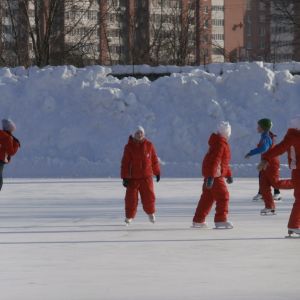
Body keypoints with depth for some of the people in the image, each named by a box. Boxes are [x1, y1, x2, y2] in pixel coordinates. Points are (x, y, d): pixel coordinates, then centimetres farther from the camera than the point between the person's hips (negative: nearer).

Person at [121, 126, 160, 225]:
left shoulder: (149, 145, 0)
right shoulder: (129, 147, -7)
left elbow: (154, 159, 11)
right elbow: (125, 163, -6)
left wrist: (157, 172, 15)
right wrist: (124, 177, -9)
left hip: (146, 177, 2)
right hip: (133, 177, -2)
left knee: (149, 196, 1)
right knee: (131, 198, -2)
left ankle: (150, 213, 27)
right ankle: (129, 217, 13)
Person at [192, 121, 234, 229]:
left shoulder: (221, 142, 17)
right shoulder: (220, 143, -17)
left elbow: (223, 161, 26)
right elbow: (215, 160, -26)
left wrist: (228, 174, 26)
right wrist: (211, 177, -31)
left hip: (210, 173, 10)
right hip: (214, 174, -10)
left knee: (207, 197, 15)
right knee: (223, 196, -10)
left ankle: (198, 220, 21)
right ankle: (221, 220, -14)